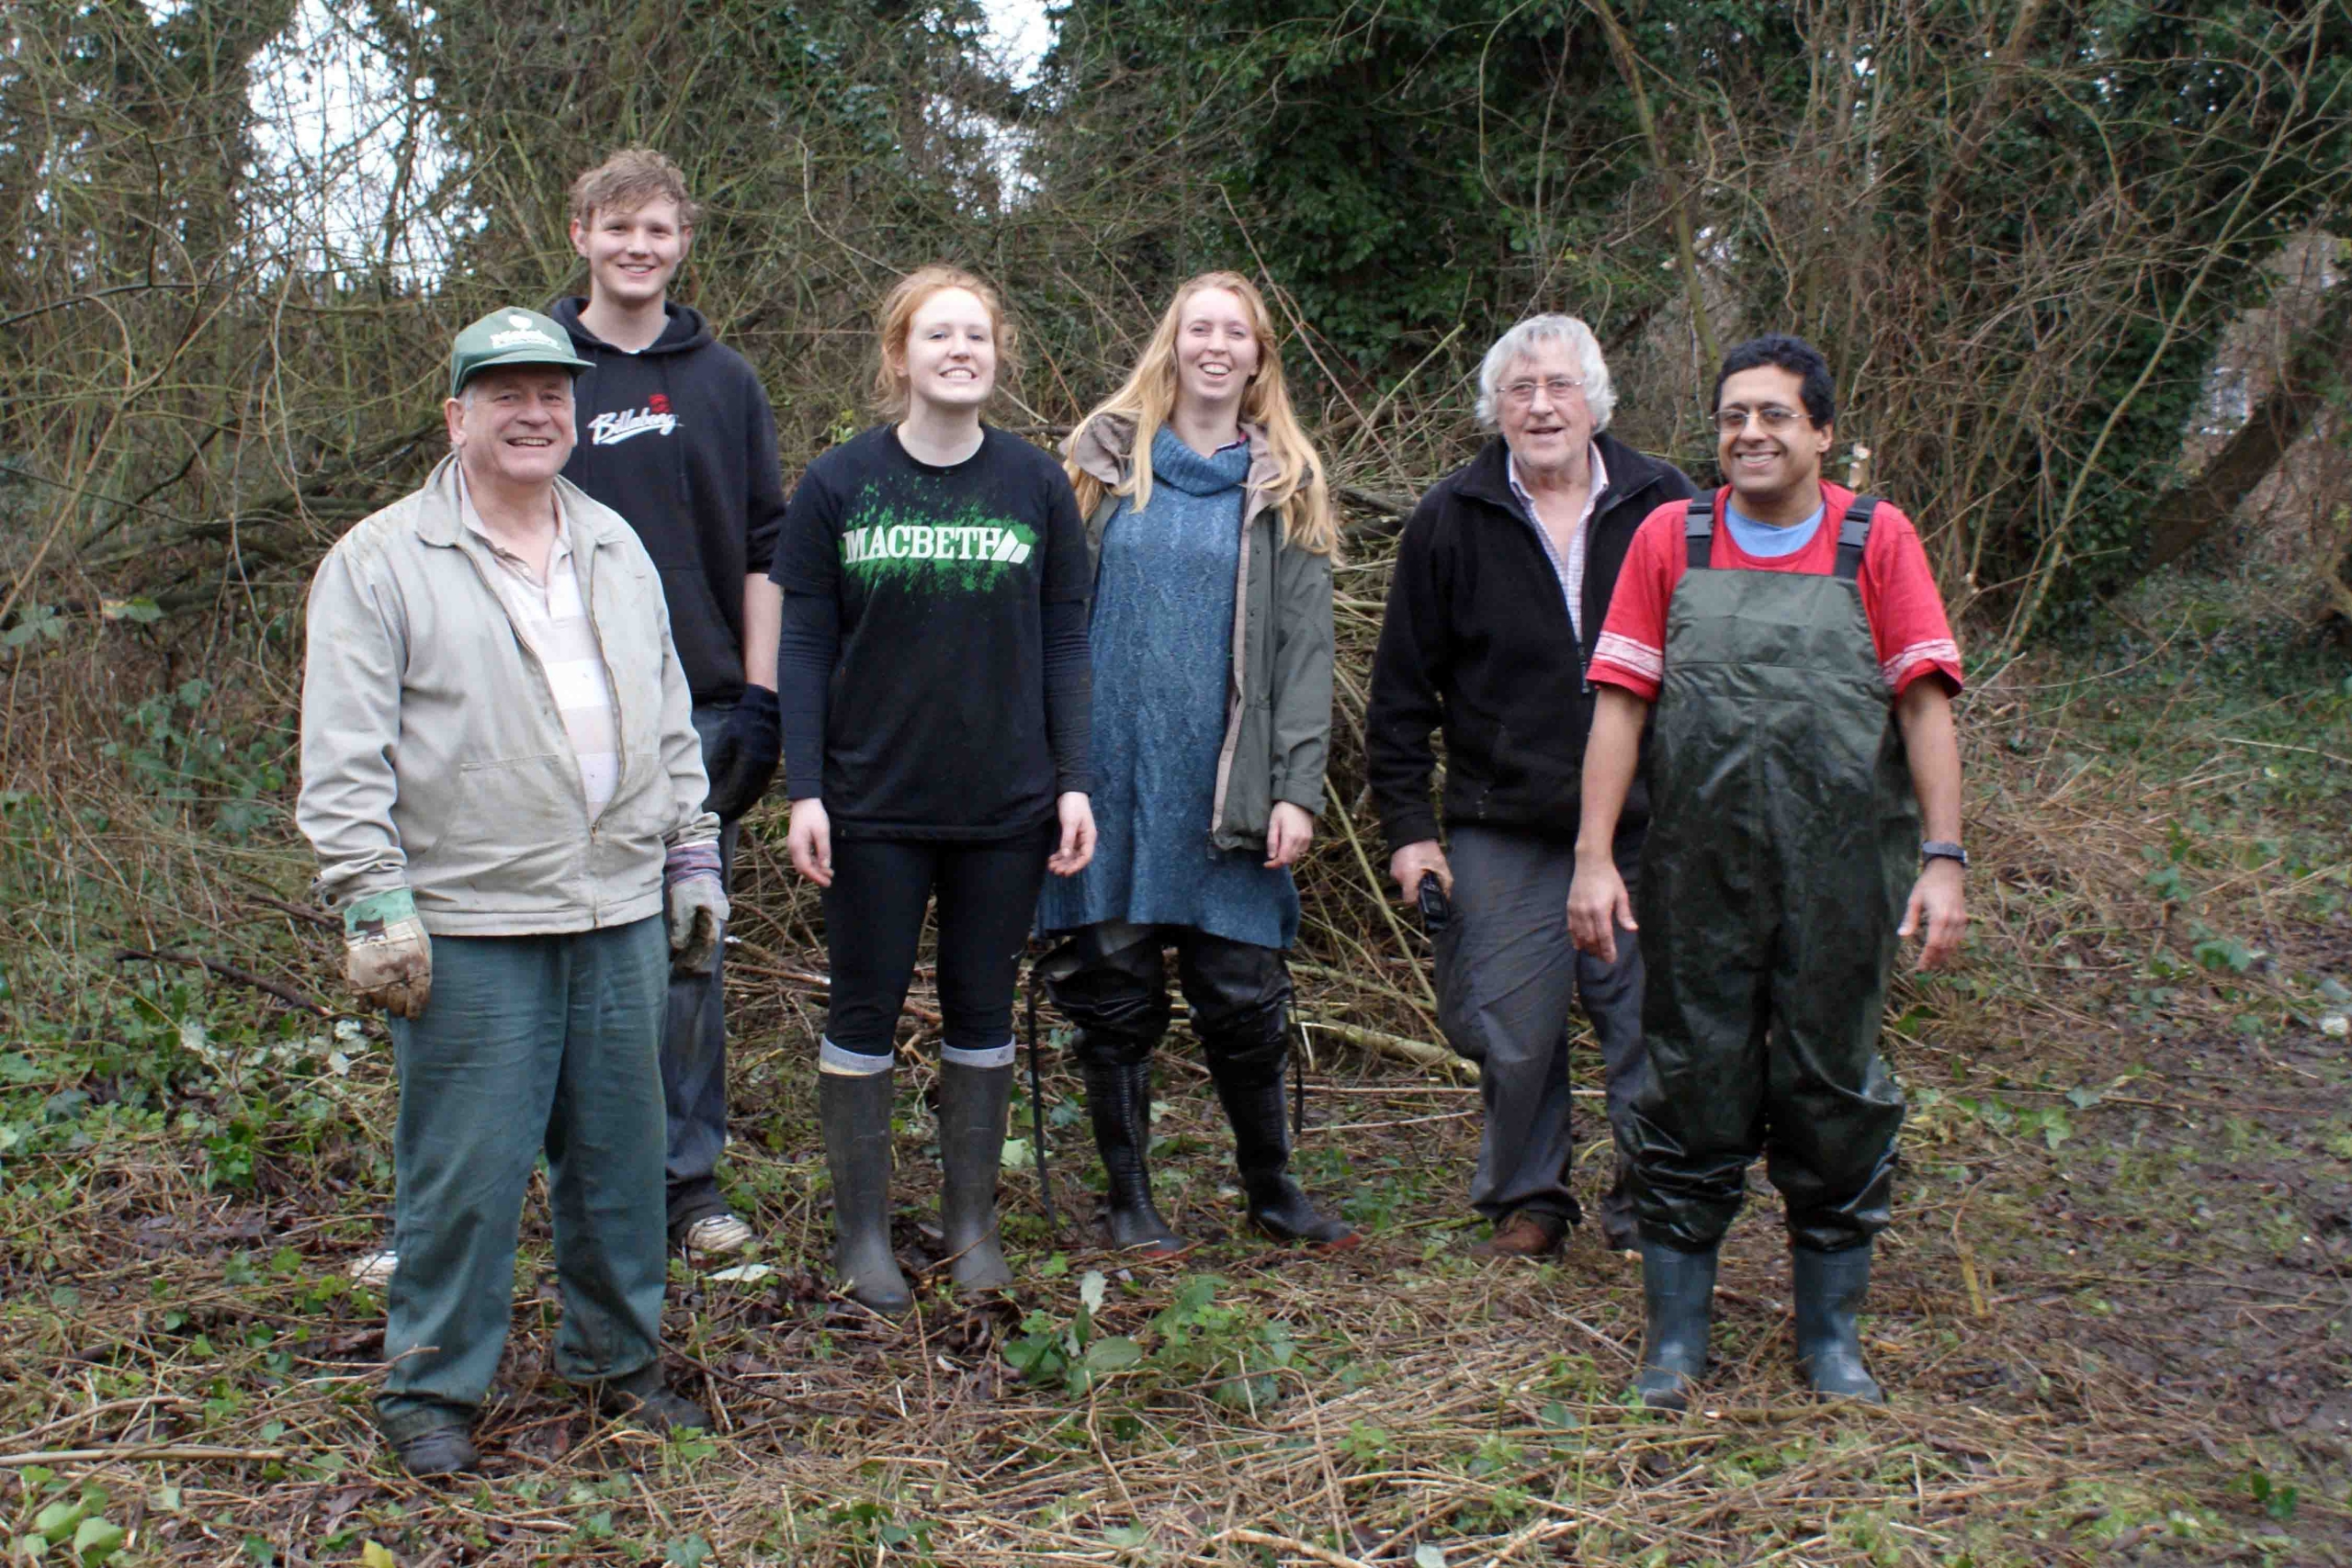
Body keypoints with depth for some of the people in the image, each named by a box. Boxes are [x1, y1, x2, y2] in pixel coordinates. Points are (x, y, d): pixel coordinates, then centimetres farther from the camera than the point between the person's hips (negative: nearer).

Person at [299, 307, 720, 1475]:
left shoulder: (616, 551, 16)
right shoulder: (382, 562, -3)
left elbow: (669, 725, 21)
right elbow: (343, 756, -7)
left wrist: (692, 858, 17)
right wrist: (372, 902, -12)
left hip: (623, 915, 5)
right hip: (469, 929, -5)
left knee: (621, 1151, 12)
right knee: (464, 1167, 0)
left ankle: (620, 1358, 29)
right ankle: (430, 1389, 16)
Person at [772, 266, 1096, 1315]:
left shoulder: (1036, 483, 3)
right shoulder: (838, 483, -1)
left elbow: (1065, 645, 6)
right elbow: (803, 645, 0)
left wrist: (1075, 782, 0)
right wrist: (803, 790, -6)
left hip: (1007, 803, 1)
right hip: (873, 802, -1)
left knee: (982, 1010, 11)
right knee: (865, 1010, 6)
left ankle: (972, 1221, 24)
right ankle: (862, 1231, 18)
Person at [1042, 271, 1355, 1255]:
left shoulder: (1285, 488, 9)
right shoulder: (1106, 461, 8)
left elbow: (1304, 648, 4)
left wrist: (1297, 790, -5)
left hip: (1226, 790, 0)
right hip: (1110, 776, 0)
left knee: (1245, 997, 3)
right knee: (1113, 993, 5)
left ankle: (1271, 1190, 22)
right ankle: (1129, 1197, 19)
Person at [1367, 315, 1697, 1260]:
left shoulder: (1665, 509, 4)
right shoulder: (1451, 521, 3)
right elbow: (1402, 688, 6)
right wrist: (1407, 825, 2)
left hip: (1648, 829, 0)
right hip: (1504, 833, 0)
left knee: (1650, 1028, 3)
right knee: (1513, 1034, 3)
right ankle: (1527, 1203, 23)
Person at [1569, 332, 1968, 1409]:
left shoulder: (1877, 541, 2)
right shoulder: (1670, 540, 5)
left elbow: (1924, 704, -2)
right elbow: (1621, 703, 2)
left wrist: (1943, 857, -9)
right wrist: (1594, 856, -4)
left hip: (1841, 875, 0)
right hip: (1699, 874, 0)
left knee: (1835, 1092, 8)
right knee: (1692, 1092, 5)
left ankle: (1831, 1332, 23)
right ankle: (1676, 1334, 17)